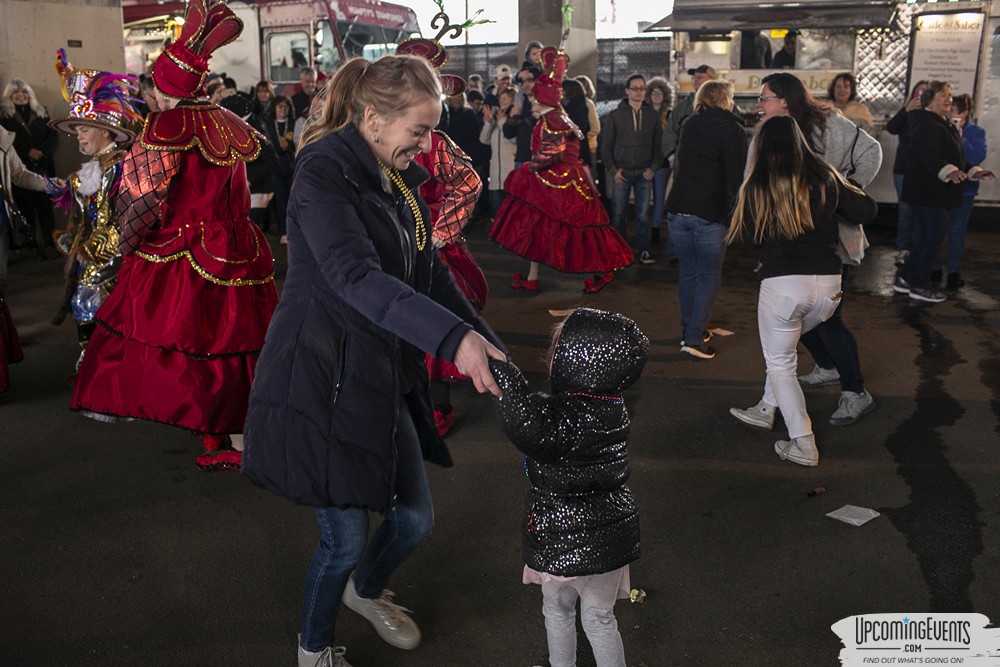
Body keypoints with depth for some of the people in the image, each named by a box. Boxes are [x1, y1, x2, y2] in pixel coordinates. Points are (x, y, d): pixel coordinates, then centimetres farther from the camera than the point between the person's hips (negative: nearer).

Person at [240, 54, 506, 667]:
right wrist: (454, 337, -43)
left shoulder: (399, 178, 8)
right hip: (319, 379, -8)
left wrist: (487, 343, 5)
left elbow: (429, 271, 13)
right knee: (346, 535, 3)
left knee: (416, 517, 14)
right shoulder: (324, 172, -18)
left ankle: (366, 590, 47)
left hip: (380, 377, 8)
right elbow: (355, 276, -33)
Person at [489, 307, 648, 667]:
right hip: (608, 534, 6)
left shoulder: (571, 418, -32)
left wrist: (498, 367, -46)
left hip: (564, 541, -6)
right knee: (599, 616, 23)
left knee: (558, 609, 22)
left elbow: (527, 425, -51)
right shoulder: (609, 407, -5)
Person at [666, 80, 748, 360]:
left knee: (687, 270, 17)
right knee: (709, 275, 2)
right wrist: (737, 210, -5)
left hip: (678, 209, 6)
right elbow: (737, 175, -11)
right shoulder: (732, 129, -5)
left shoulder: (690, 125, 14)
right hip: (710, 213, -6)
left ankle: (689, 329, 25)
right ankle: (693, 338, -4)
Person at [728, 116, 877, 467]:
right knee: (782, 346, 27)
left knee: (780, 362, 11)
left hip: (783, 283, -4)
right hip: (828, 284, 4)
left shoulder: (757, 187, -3)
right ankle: (767, 409, 38)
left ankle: (803, 444, 8)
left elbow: (747, 233, 5)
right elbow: (866, 211, 4)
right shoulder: (824, 177, 4)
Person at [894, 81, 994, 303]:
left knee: (925, 239, 14)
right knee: (932, 238, -6)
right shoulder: (927, 125, -16)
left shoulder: (943, 125, 20)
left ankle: (904, 280, 21)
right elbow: (929, 157, -30)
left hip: (939, 194, 11)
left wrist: (974, 171, 16)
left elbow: (955, 159, 28)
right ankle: (920, 286, 2)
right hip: (929, 193, -11)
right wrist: (949, 171, -44)